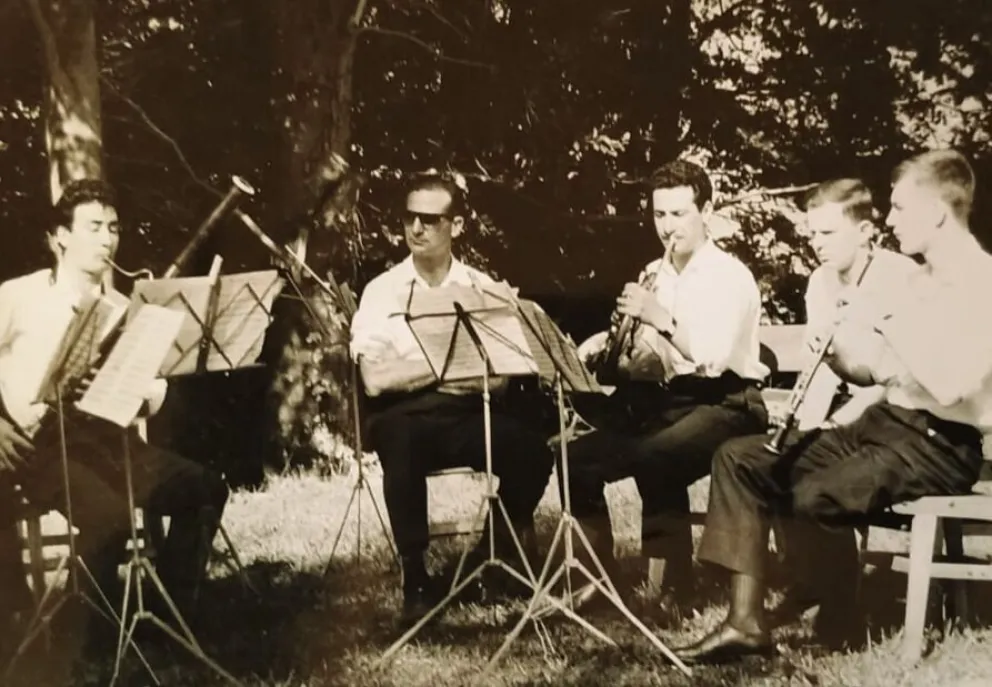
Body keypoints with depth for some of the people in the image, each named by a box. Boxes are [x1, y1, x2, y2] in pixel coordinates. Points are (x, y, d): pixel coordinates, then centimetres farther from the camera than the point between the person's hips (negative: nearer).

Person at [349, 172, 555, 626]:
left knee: (531, 450, -25)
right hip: (404, 414, -2)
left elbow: (498, 378, -1)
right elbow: (376, 380, -8)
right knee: (402, 440, -37)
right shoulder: (382, 292, 5)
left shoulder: (483, 289, 9)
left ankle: (497, 554, 3)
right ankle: (415, 578, -23)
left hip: (467, 413, 2)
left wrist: (414, 370, -15)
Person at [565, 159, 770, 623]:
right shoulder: (652, 276, 15)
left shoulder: (731, 276, -5)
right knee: (579, 457, -15)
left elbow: (713, 358, -20)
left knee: (653, 458, -36)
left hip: (722, 405, -7)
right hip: (662, 401, 7)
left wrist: (659, 316, -25)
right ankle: (608, 582, -2)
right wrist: (601, 355, -11)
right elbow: (637, 360, 10)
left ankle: (678, 586, -19)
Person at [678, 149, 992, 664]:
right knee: (740, 458, -3)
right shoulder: (920, 279, 15)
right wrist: (842, 357, -1)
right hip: (885, 421, 9)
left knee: (816, 496, -34)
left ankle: (843, 622, -6)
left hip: (940, 443, -9)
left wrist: (886, 323, -18)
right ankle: (746, 621, -8)